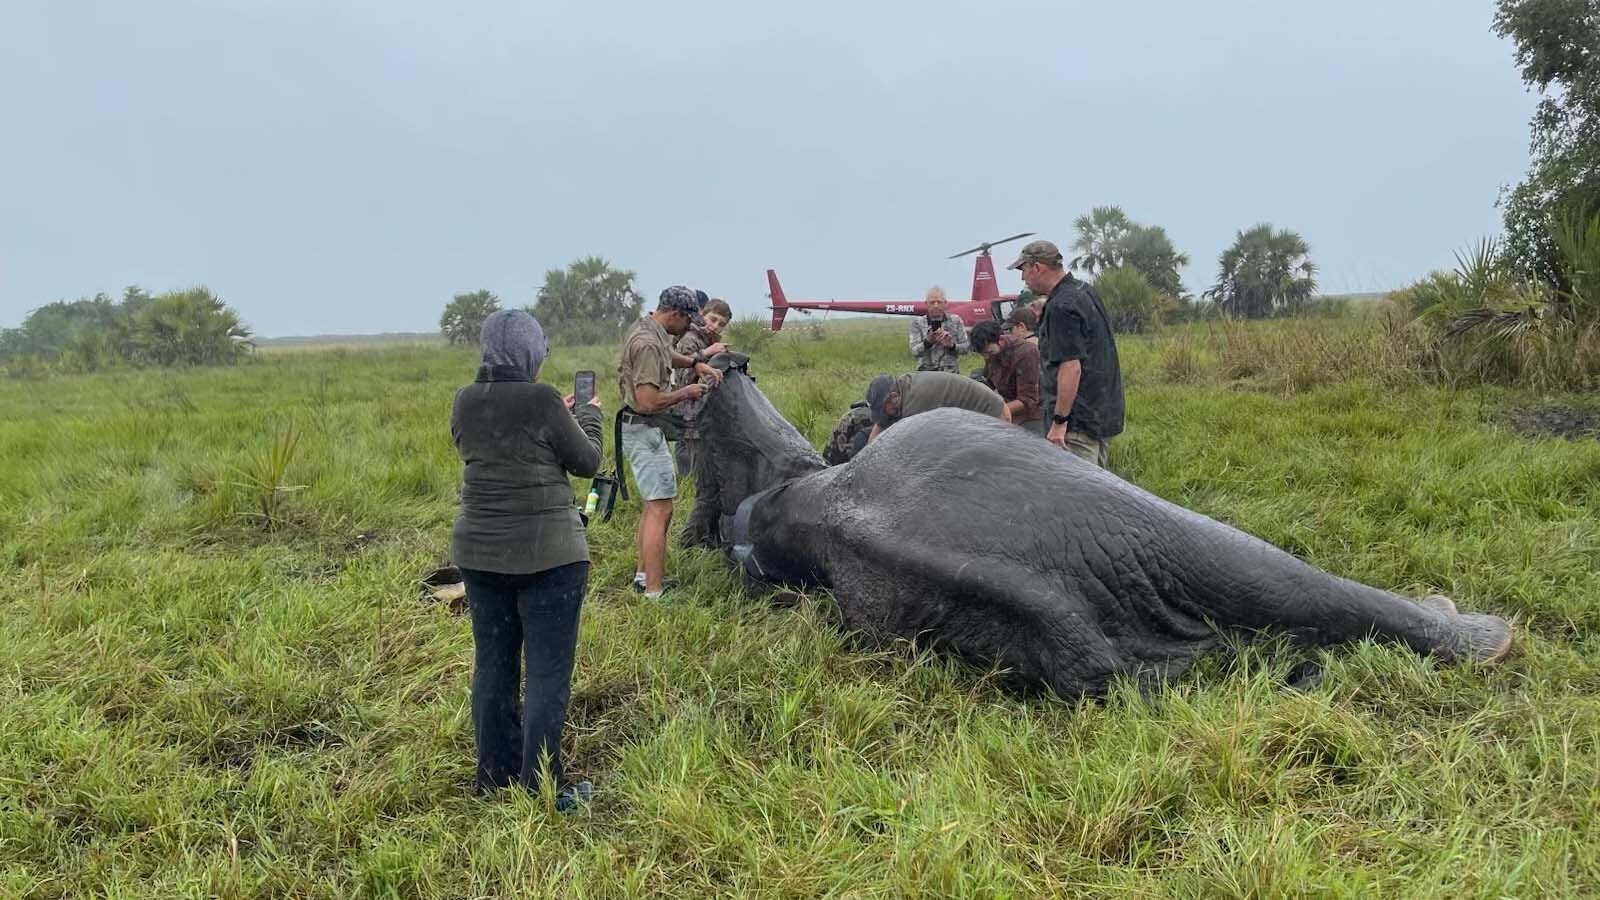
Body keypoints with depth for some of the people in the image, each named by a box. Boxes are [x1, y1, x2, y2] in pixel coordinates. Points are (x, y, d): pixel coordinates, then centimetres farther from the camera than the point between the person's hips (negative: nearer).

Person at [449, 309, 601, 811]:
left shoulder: (464, 403, 1)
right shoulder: (543, 401, -16)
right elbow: (587, 463, -6)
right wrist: (588, 417, 13)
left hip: (479, 551, 6)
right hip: (547, 553, -6)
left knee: (492, 665, 16)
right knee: (547, 672, 3)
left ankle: (495, 777, 27)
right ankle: (542, 790, 8)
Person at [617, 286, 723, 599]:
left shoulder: (645, 327, 9)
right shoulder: (648, 343, -23)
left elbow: (667, 354, 33)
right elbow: (649, 401, -28)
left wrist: (696, 363, 18)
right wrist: (687, 392, -14)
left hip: (647, 428, 11)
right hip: (643, 429, -11)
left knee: (656, 501, 19)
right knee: (660, 509, -11)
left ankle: (643, 575, 28)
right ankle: (654, 593, -10)